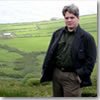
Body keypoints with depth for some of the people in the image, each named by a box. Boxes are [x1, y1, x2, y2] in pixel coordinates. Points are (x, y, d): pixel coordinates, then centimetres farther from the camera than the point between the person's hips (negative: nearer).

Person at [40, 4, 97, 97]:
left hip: (72, 77, -5)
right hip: (56, 73, 5)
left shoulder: (86, 37, -8)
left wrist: (82, 75, -13)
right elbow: (50, 53, 12)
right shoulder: (57, 33, 8)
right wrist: (45, 70, 8)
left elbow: (90, 60, -8)